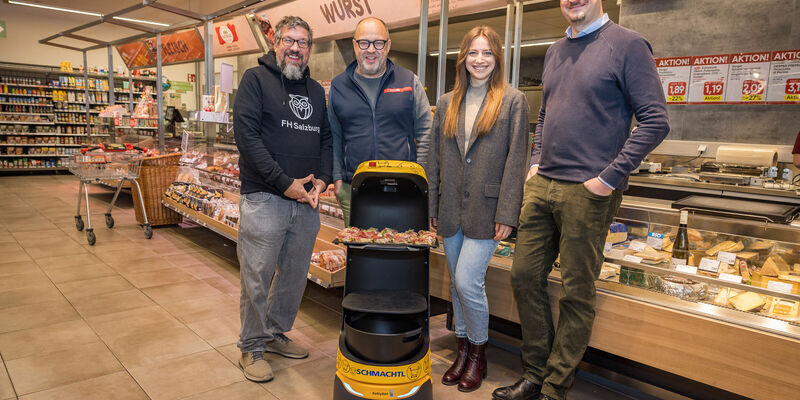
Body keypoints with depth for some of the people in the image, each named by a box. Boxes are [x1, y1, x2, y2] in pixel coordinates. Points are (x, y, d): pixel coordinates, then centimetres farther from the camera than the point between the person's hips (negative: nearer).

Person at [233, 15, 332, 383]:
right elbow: (247, 135, -12)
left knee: (295, 274, 14)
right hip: (264, 198, -5)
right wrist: (284, 182, -15)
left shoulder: (316, 90, 16)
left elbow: (326, 139, 16)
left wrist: (322, 180, -3)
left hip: (307, 201, 6)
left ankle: (276, 332, 34)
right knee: (257, 277, 2)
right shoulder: (256, 79, -1)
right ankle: (252, 348, 19)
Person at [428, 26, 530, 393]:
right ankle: (463, 349, 30)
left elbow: (516, 160, -6)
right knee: (457, 284, 12)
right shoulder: (447, 104, 12)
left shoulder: (512, 101, 0)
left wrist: (506, 213, -12)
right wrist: (431, 207, 8)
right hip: (451, 209, 5)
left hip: (485, 209, -4)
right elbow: (435, 159, 12)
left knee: (468, 282, -9)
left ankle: (478, 353, 16)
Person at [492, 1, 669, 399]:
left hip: (588, 191, -6)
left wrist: (610, 178, -14)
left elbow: (655, 121, -10)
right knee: (524, 275, 9)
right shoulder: (554, 52, 16)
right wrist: (536, 163, 11)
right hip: (541, 186, 7)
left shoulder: (627, 44, -4)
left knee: (576, 292, 4)